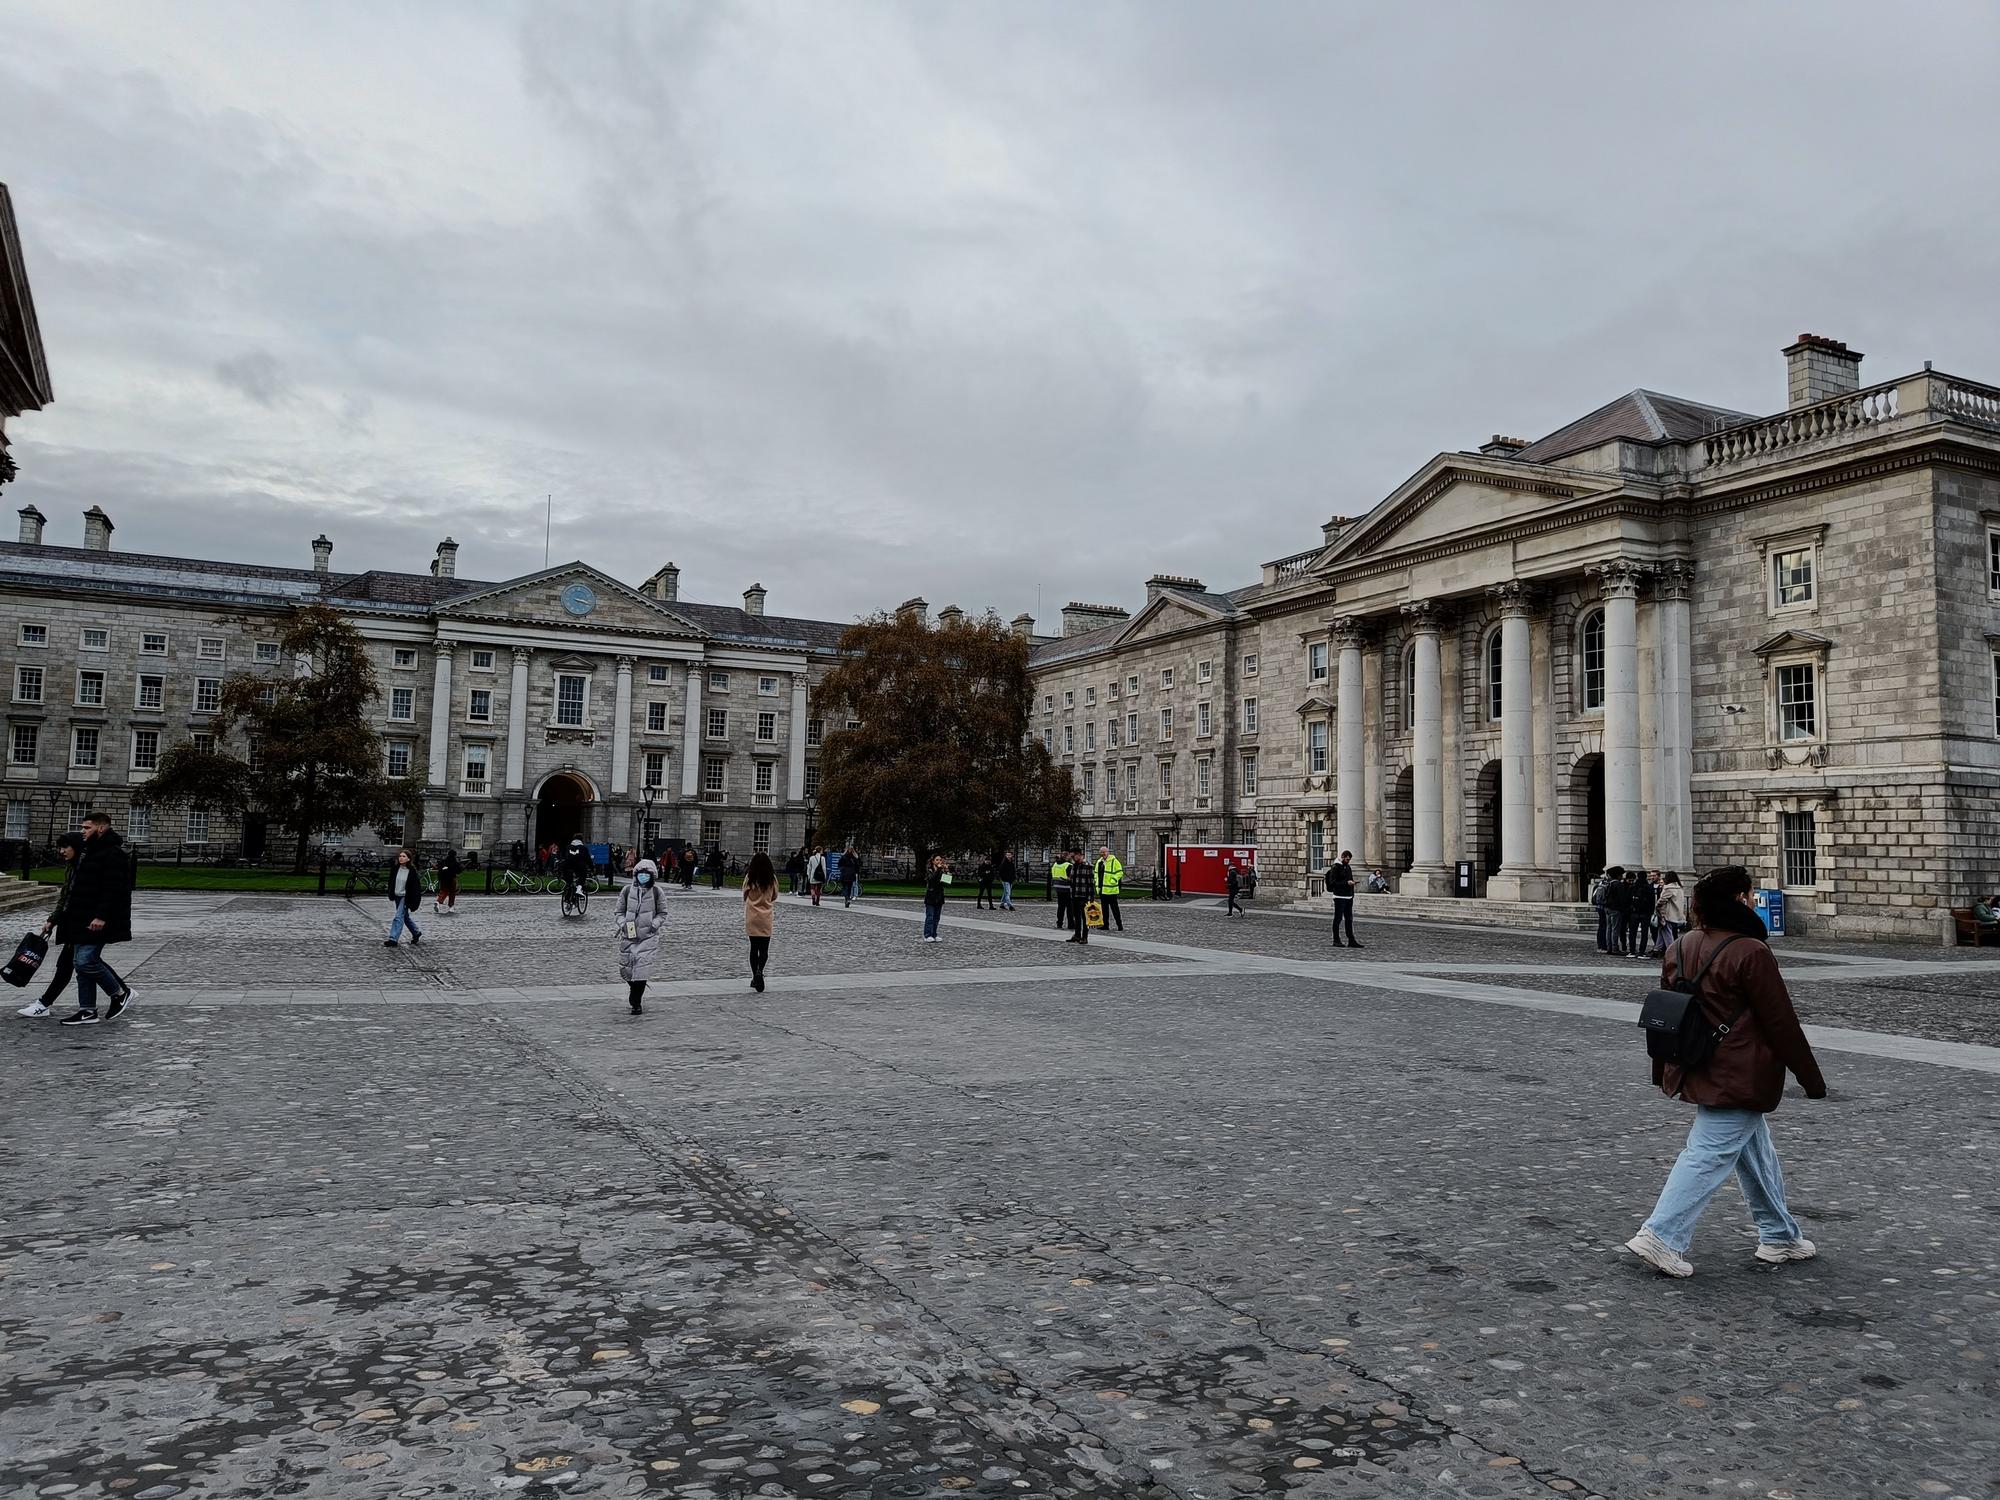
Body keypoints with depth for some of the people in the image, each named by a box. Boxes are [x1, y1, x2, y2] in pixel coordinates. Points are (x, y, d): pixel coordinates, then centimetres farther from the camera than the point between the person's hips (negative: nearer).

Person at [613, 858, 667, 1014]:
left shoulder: (656, 892, -1)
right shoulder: (627, 891, 3)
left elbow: (662, 913, 6)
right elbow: (620, 911, 10)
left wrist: (654, 924, -10)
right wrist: (622, 923, -7)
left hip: (648, 936, -2)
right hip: (628, 935, 2)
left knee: (642, 968, -12)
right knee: (625, 969, 7)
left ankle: (636, 1003, -1)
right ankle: (634, 990, 38)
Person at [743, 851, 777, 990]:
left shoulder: (749, 878, -6)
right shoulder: (772, 878, -4)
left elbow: (745, 896, -1)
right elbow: (774, 897, 5)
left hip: (751, 917, 0)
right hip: (766, 917, 0)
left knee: (754, 947, 11)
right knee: (764, 949, 2)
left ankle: (755, 978, 15)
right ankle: (759, 971, -24)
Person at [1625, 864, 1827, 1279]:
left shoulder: (1680, 948, 6)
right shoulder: (1750, 953, -18)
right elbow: (1781, 1022, -13)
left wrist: (1662, 1072, 22)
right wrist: (1811, 1079, -3)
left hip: (1697, 1071, 8)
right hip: (1739, 1080, -8)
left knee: (1756, 1152, 21)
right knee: (1708, 1155, -5)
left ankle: (1778, 1236, 32)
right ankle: (1661, 1236, -8)